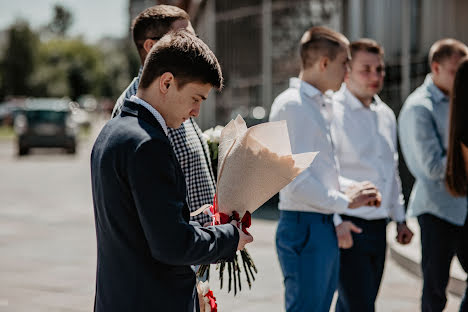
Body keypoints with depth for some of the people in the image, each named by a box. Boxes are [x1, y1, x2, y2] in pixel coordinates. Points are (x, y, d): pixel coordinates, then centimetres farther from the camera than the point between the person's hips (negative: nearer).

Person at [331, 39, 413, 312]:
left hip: (378, 228, 7)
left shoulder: (386, 114, 15)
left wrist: (400, 218, 23)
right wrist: (336, 222, -23)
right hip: (348, 227, -7)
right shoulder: (331, 112, -10)